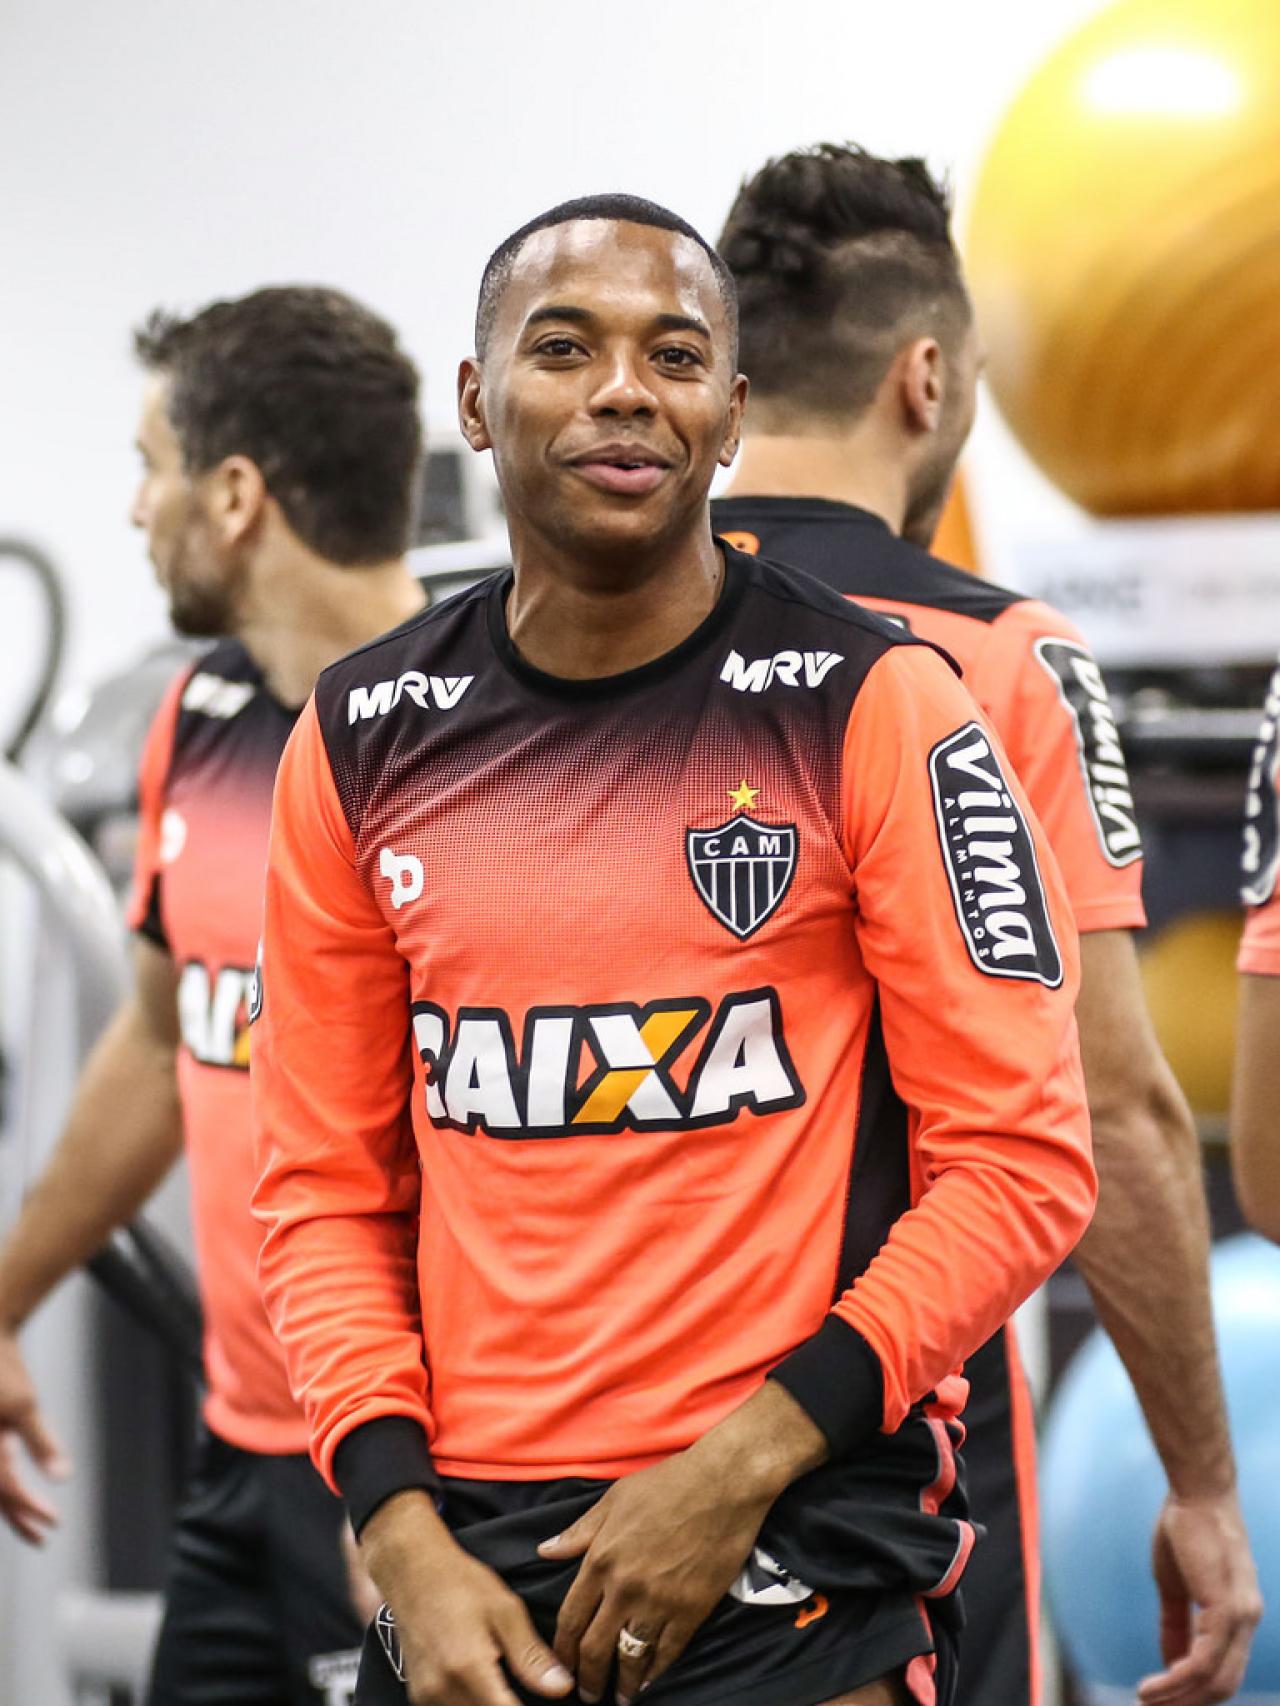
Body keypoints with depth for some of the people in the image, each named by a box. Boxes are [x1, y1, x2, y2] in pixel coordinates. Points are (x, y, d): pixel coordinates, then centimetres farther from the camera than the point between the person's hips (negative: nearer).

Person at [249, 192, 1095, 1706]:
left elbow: (1021, 1166, -7)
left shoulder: (875, 711, -5)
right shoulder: (361, 742, 5)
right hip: (464, 1566, 3)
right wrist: (403, 1539, -5)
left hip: (794, 1576, -3)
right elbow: (327, 1189, 8)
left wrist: (739, 1468, -14)